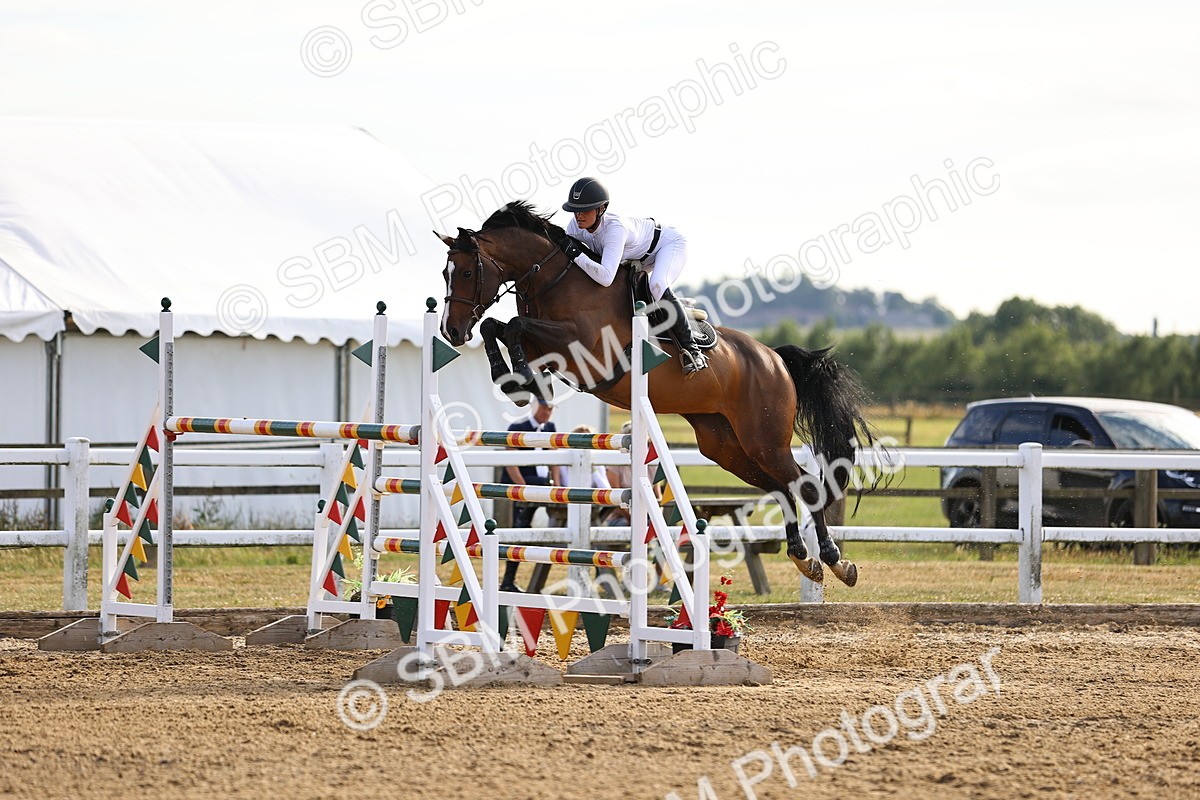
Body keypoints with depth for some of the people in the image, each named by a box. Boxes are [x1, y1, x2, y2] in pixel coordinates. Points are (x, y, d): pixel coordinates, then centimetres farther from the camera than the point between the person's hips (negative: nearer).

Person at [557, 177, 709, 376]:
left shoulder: (615, 228, -43)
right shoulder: (576, 225, -22)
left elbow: (606, 277, -52)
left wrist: (576, 254, -53)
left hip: (669, 243, -8)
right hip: (637, 258, 8)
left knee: (658, 287, -36)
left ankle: (691, 349, -25)